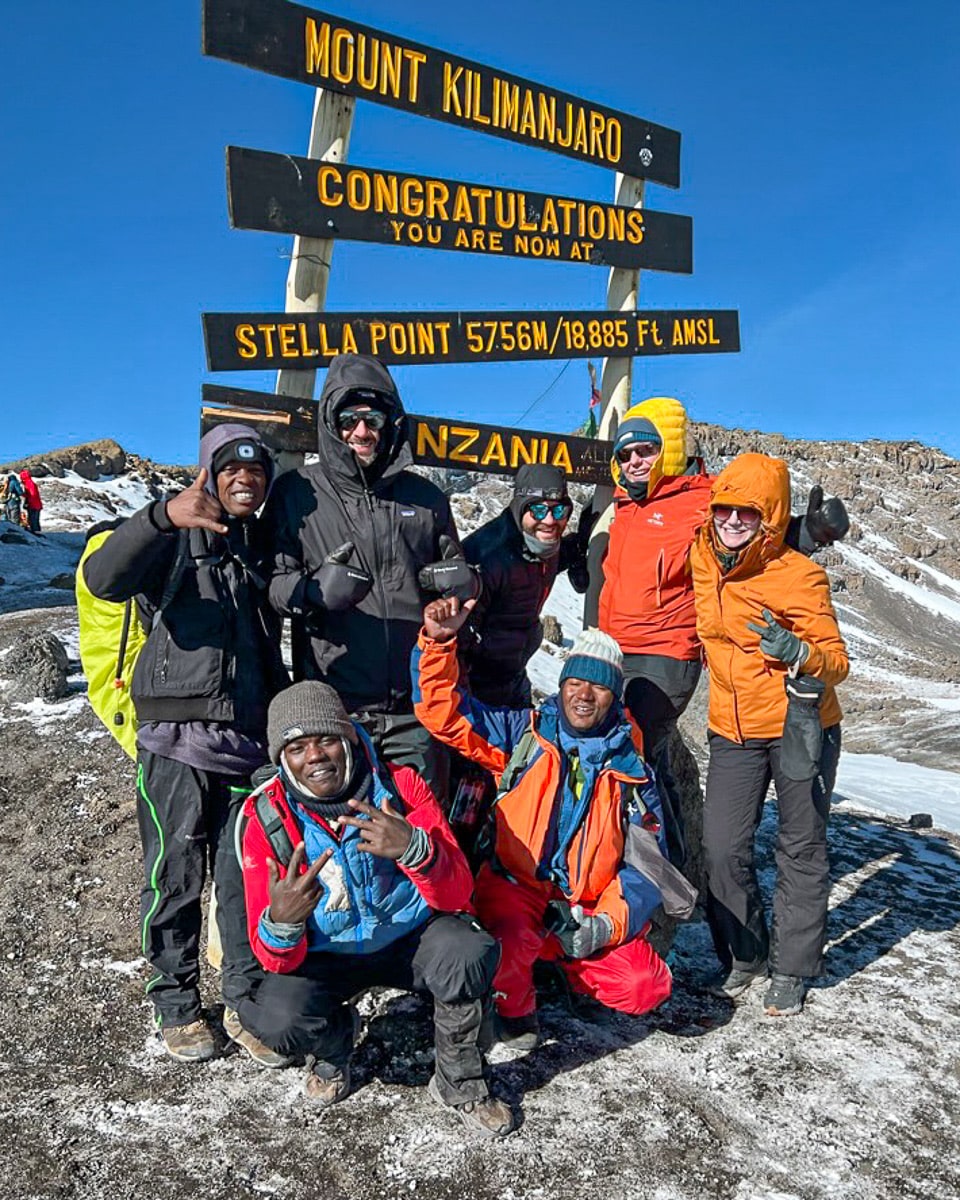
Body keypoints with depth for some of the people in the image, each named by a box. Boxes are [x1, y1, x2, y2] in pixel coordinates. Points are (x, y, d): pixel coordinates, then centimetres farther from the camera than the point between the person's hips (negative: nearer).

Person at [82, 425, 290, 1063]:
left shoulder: (263, 548, 16)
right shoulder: (177, 539, -2)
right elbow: (104, 578, -23)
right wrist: (164, 517, -39)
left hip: (248, 741, 5)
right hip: (177, 743, -4)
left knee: (247, 879, 7)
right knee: (175, 878, 4)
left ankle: (246, 1004, 22)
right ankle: (177, 1004, 23)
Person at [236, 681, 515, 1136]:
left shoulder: (401, 786, -15)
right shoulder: (268, 822, -14)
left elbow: (456, 897, -19)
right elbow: (279, 961, -14)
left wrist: (414, 848, -40)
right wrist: (280, 924, -40)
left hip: (412, 937, 0)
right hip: (326, 955, 1)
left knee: (470, 954, -31)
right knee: (278, 1021, -28)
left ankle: (458, 1082, -2)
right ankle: (335, 1040, 10)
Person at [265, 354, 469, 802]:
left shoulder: (425, 497, 14)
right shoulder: (298, 493, 4)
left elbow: (451, 565, 25)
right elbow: (271, 581, 0)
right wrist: (313, 591, -21)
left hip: (416, 705, 3)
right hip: (334, 704, -2)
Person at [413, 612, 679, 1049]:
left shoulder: (631, 772, 5)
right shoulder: (523, 734, 2)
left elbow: (645, 864, 3)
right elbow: (444, 713, -5)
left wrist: (606, 925, -12)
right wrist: (438, 643, -20)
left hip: (588, 910, 2)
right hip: (515, 889, -2)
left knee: (646, 988, -17)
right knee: (515, 933, -34)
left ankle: (565, 961, 15)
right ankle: (514, 1006, 2)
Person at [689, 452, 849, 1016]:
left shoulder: (799, 575, -15)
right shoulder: (702, 559, -1)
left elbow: (836, 660, -13)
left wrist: (799, 654, -32)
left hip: (801, 727, -3)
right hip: (733, 731, 4)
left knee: (802, 849, 9)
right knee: (723, 849, 0)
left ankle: (791, 968, 27)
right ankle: (744, 955, 24)